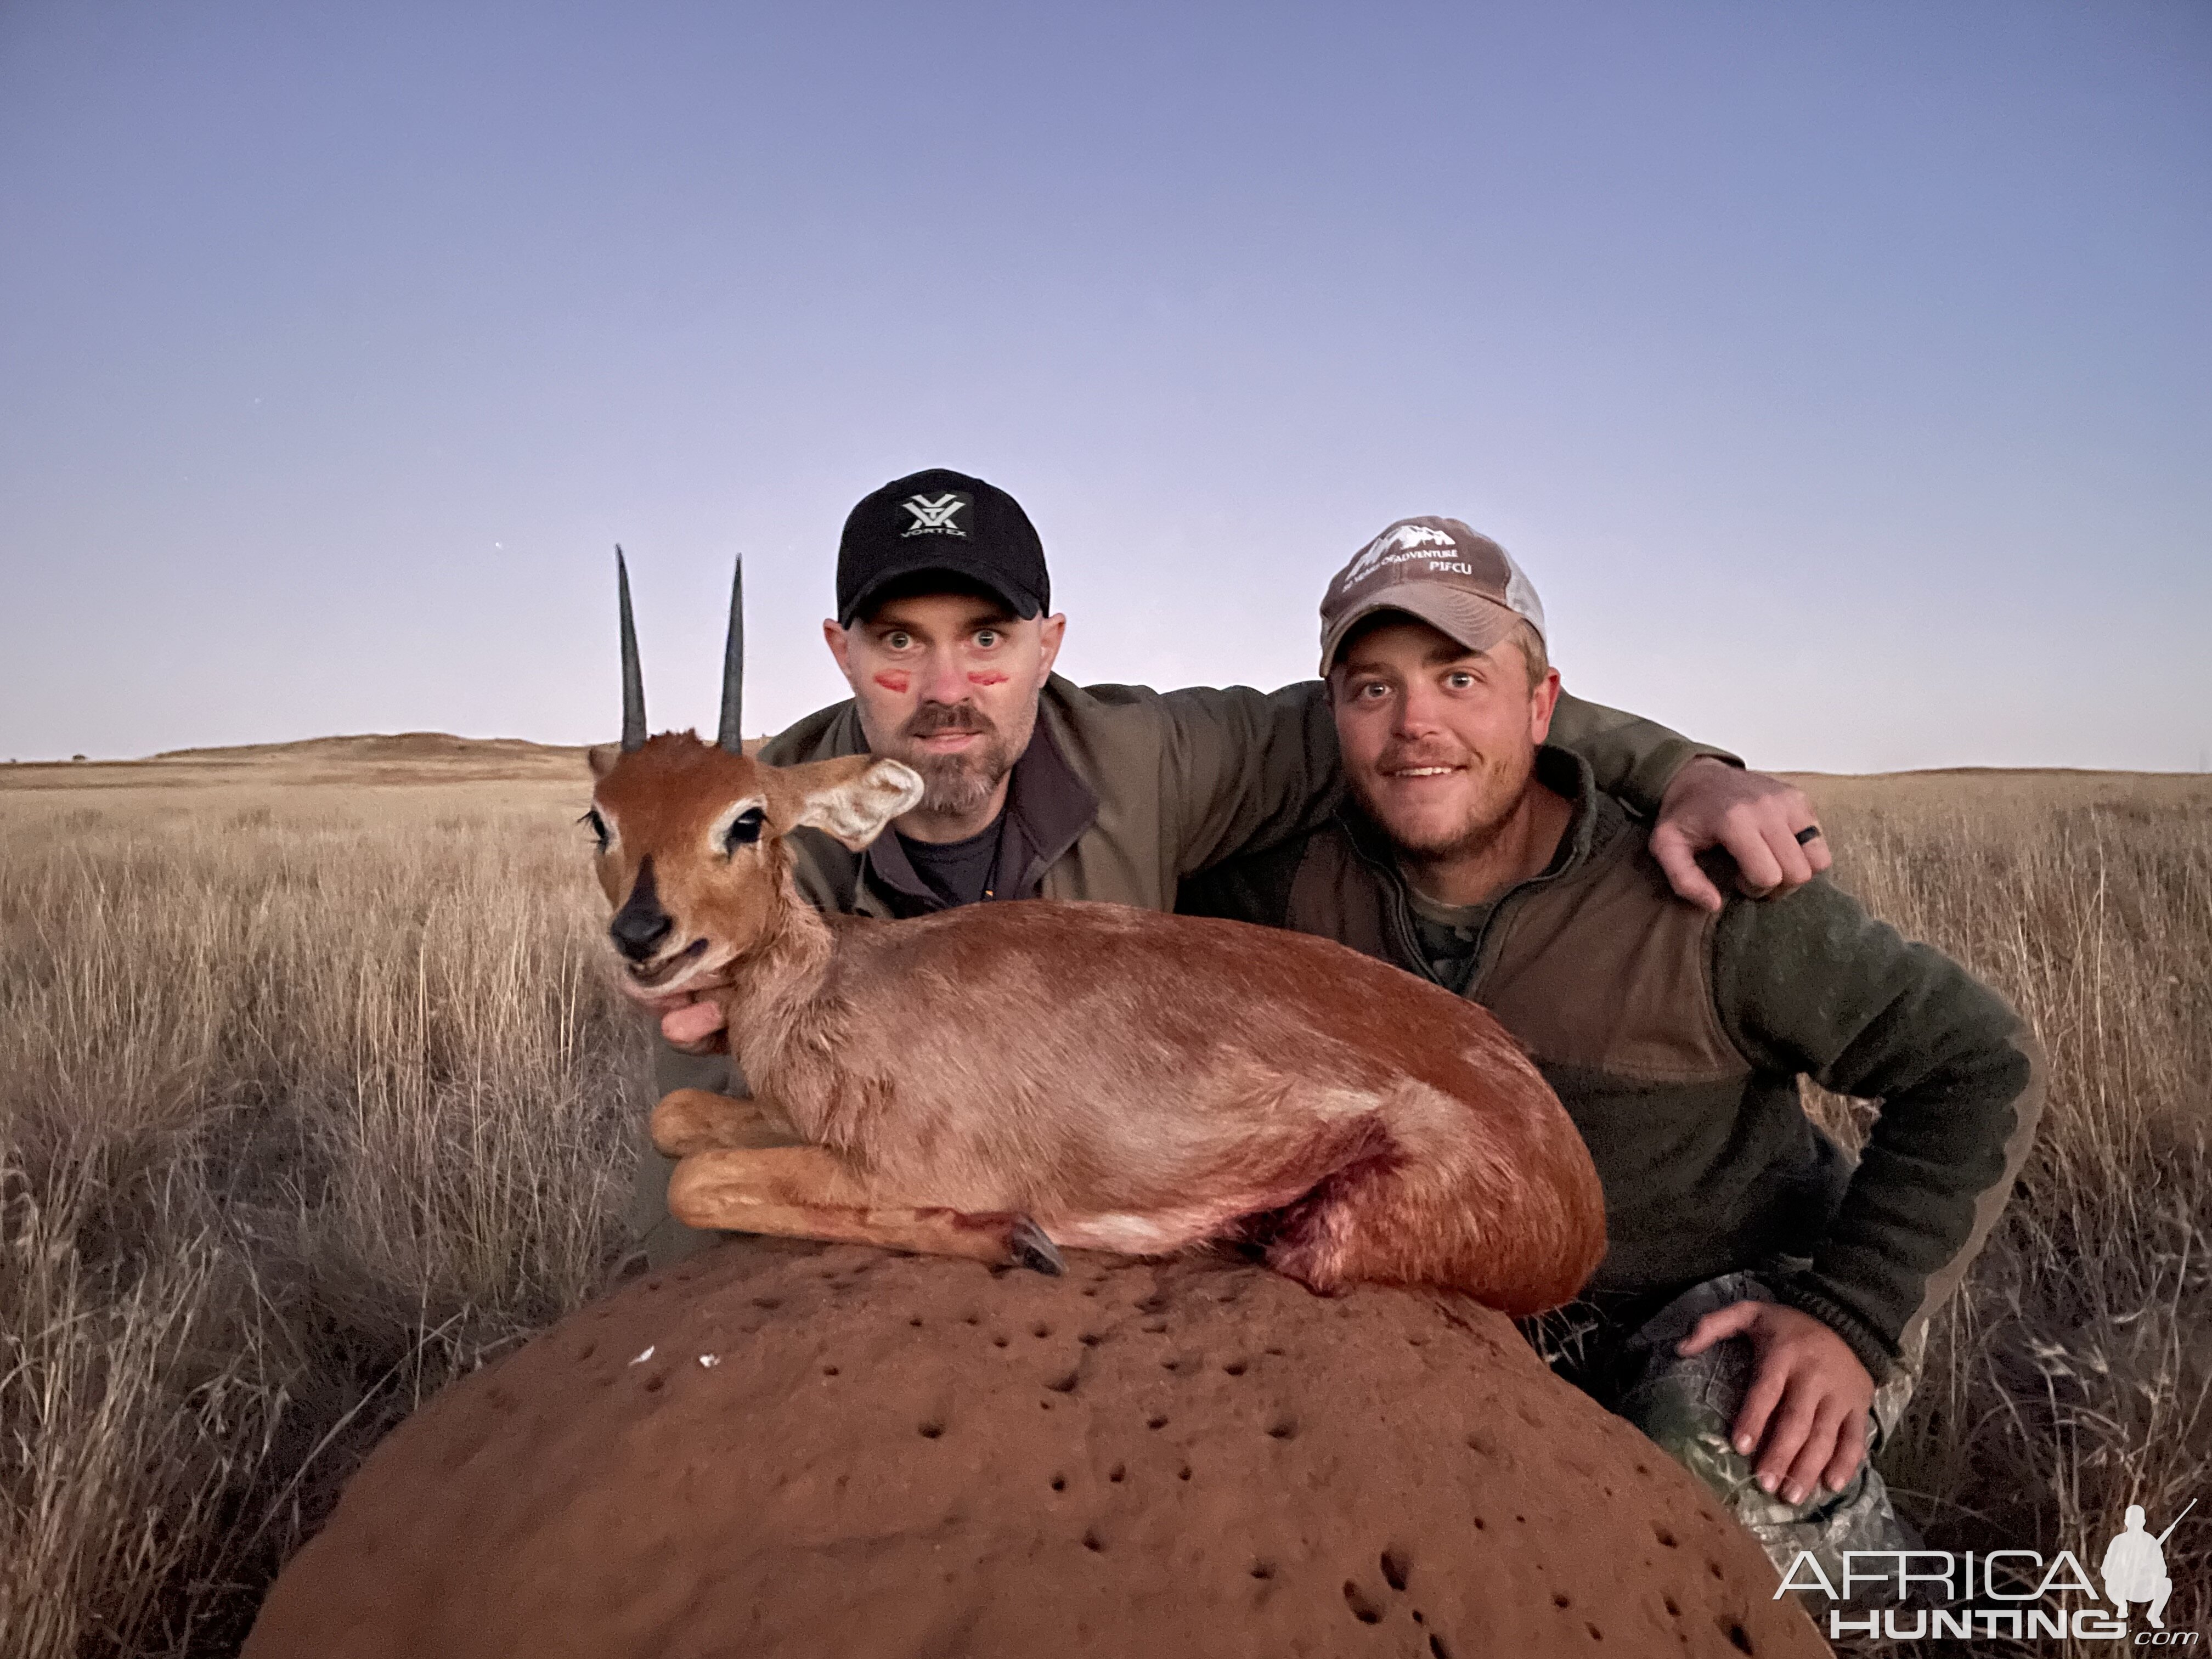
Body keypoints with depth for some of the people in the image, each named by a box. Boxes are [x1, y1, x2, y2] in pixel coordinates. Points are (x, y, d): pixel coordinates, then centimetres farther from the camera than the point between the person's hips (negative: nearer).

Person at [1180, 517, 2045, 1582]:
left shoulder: (1695, 897, -23)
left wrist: (1854, 1319, -25)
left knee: (1719, 1460, -34)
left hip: (1748, 1299, -3)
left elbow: (1979, 1063, -15)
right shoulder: (1305, 889, -13)